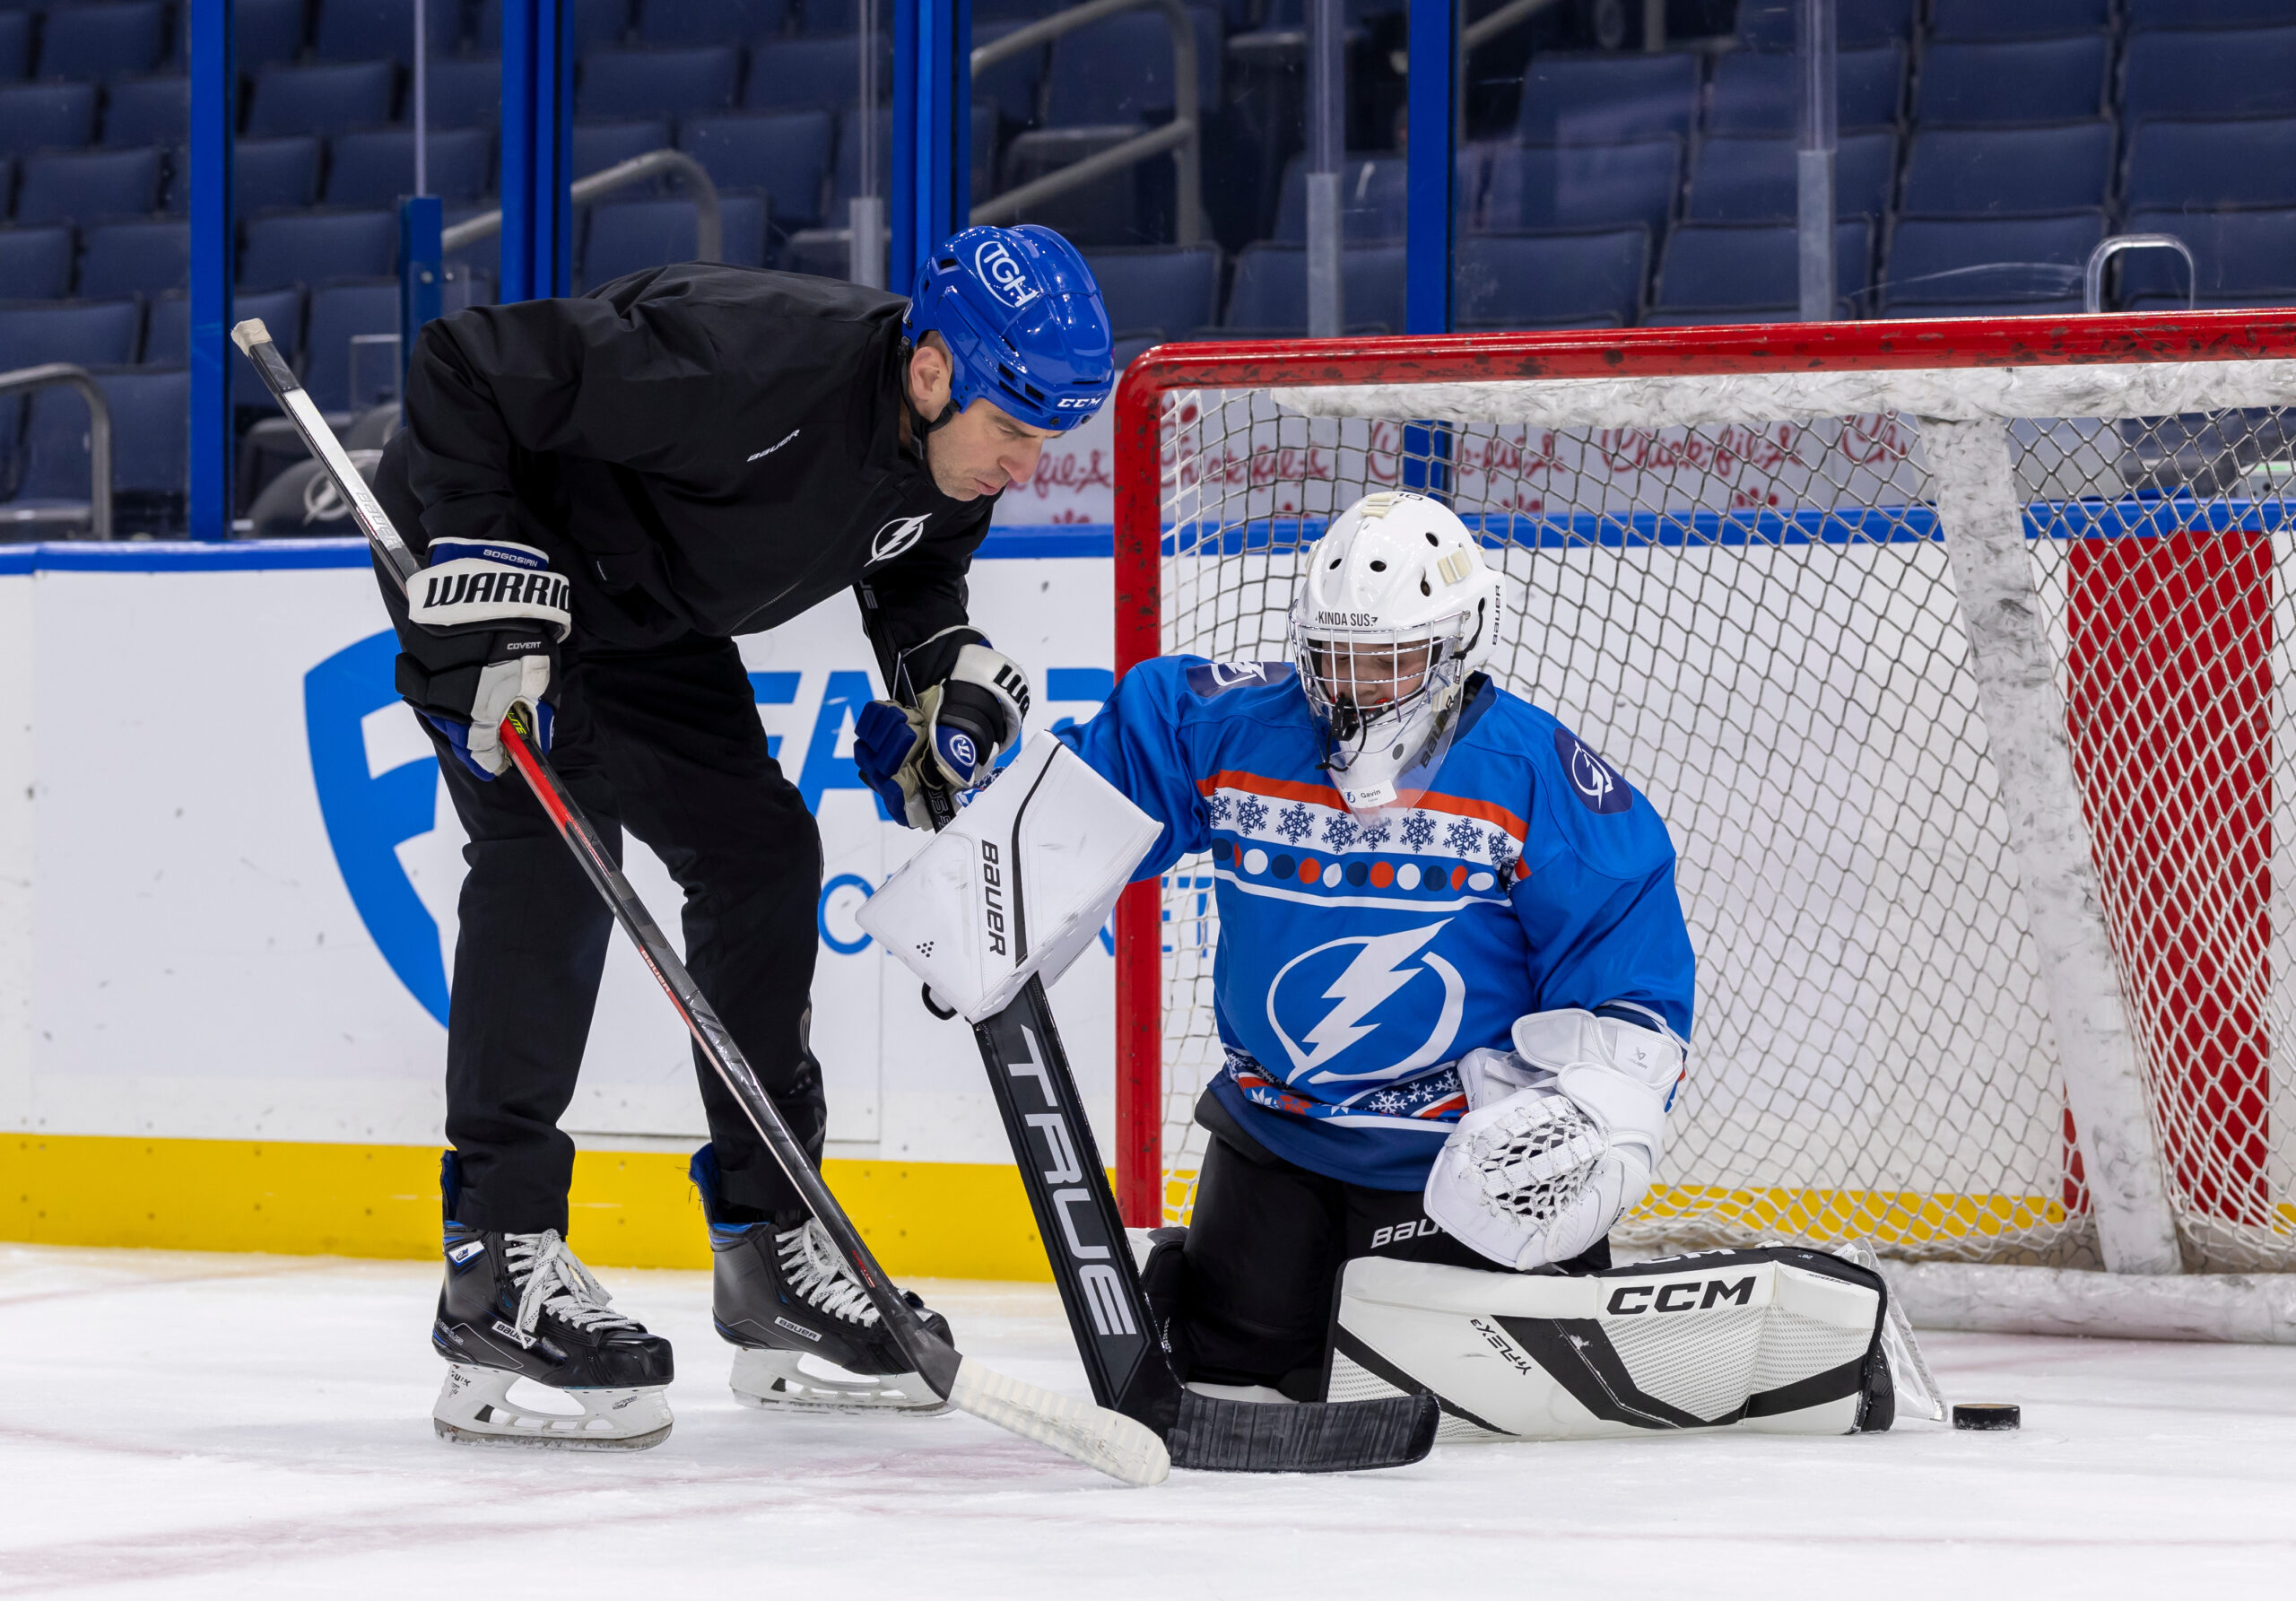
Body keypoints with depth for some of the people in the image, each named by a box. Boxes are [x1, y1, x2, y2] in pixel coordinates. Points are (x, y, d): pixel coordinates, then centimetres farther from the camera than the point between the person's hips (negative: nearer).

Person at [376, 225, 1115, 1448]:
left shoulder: (946, 452, -11)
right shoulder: (749, 361, -37)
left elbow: (912, 562, 13)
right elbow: (465, 369, -34)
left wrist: (946, 659, -8)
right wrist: (483, 580, -35)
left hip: (641, 607, 9)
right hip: (489, 555, -9)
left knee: (760, 850, 4)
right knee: (553, 841, -22)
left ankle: (772, 1251, 13)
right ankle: (498, 1261, -22)